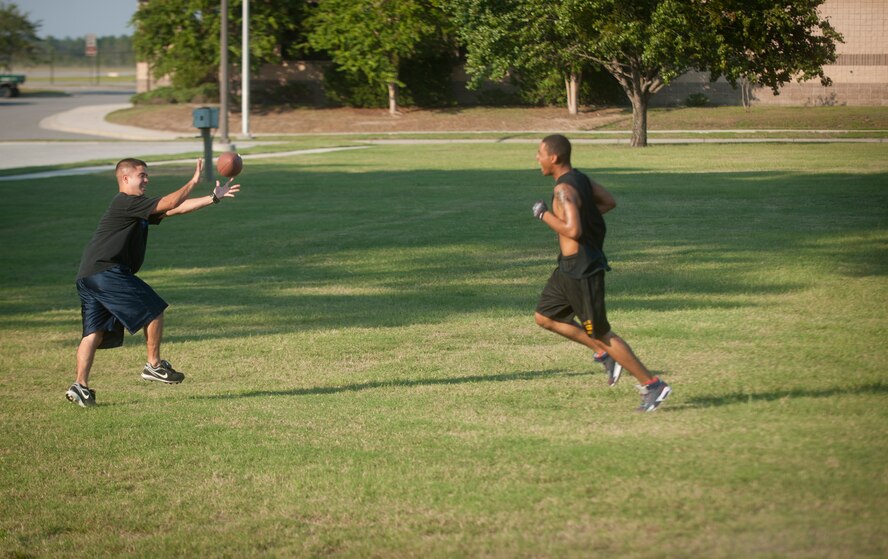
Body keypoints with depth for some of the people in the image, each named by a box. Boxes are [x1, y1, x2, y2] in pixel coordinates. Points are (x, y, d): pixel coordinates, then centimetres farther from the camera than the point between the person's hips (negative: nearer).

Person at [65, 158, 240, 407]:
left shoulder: (137, 206, 23)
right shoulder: (125, 203, -7)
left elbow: (175, 209, 20)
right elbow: (168, 204, -14)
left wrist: (214, 198, 16)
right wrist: (193, 182, -9)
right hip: (107, 271, -10)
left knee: (95, 331, 3)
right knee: (153, 310, 0)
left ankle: (80, 386, -6)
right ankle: (154, 366, 10)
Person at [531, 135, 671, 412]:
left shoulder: (564, 190, -22)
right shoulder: (580, 178, 7)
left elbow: (573, 230, -33)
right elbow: (610, 202, 19)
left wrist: (544, 215, -19)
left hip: (582, 270, -10)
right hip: (569, 267, 10)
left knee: (600, 333, -1)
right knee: (545, 317, 18)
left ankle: (651, 385, 5)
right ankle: (604, 353, 20)